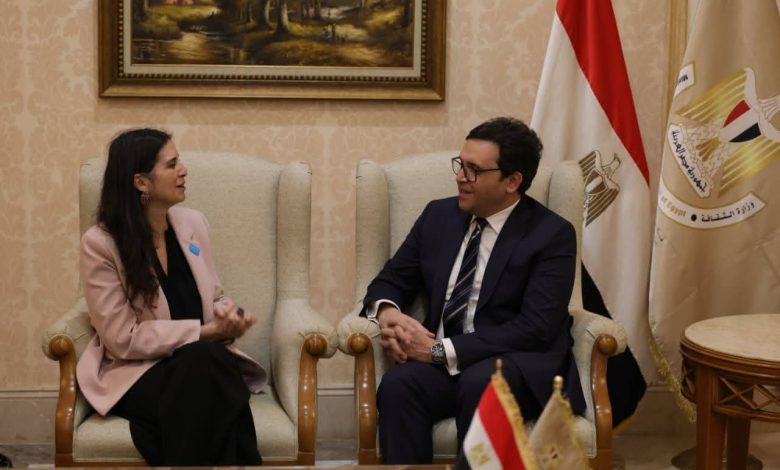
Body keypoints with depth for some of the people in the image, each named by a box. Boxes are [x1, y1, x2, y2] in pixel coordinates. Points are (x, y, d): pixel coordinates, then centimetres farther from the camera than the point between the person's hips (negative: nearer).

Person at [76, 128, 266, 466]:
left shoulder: (193, 223, 8)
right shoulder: (99, 244, -9)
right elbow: (123, 339, -13)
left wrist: (227, 316, -10)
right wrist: (207, 332, -18)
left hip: (203, 362, 4)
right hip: (136, 372, -4)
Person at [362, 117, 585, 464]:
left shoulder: (552, 235, -6)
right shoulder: (439, 215, 11)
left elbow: (534, 329, -15)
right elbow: (390, 281, 17)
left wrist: (443, 350, -21)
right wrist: (388, 314, -10)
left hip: (520, 368, -4)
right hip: (440, 362, 4)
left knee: (479, 382, -38)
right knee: (398, 383, -30)